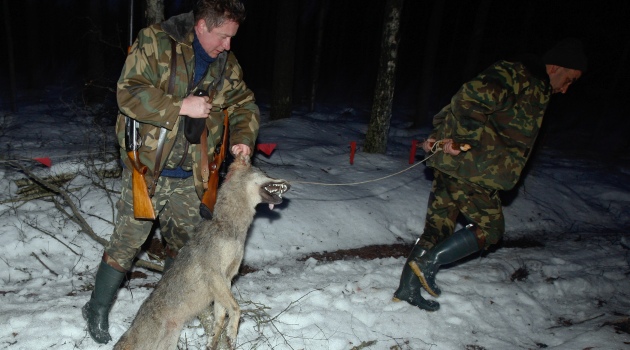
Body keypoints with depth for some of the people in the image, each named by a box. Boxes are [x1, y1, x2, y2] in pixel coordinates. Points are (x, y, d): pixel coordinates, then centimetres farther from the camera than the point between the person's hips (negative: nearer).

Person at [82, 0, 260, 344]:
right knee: (127, 241, 2)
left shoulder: (227, 65, 6)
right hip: (147, 168, -5)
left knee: (185, 244, 16)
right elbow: (129, 92, -18)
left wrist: (242, 137, -6)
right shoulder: (155, 42, -10)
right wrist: (180, 106, -23)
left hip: (188, 176, 5)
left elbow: (244, 105, 13)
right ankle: (97, 309, 24)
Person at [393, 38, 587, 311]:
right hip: (471, 167, -10)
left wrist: (439, 136, 8)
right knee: (490, 227, 3)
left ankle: (408, 288, 15)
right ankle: (428, 262, 0)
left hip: (451, 163, 10)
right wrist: (464, 141, -22)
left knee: (438, 227, 10)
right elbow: (471, 98, -24)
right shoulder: (517, 75, -8)